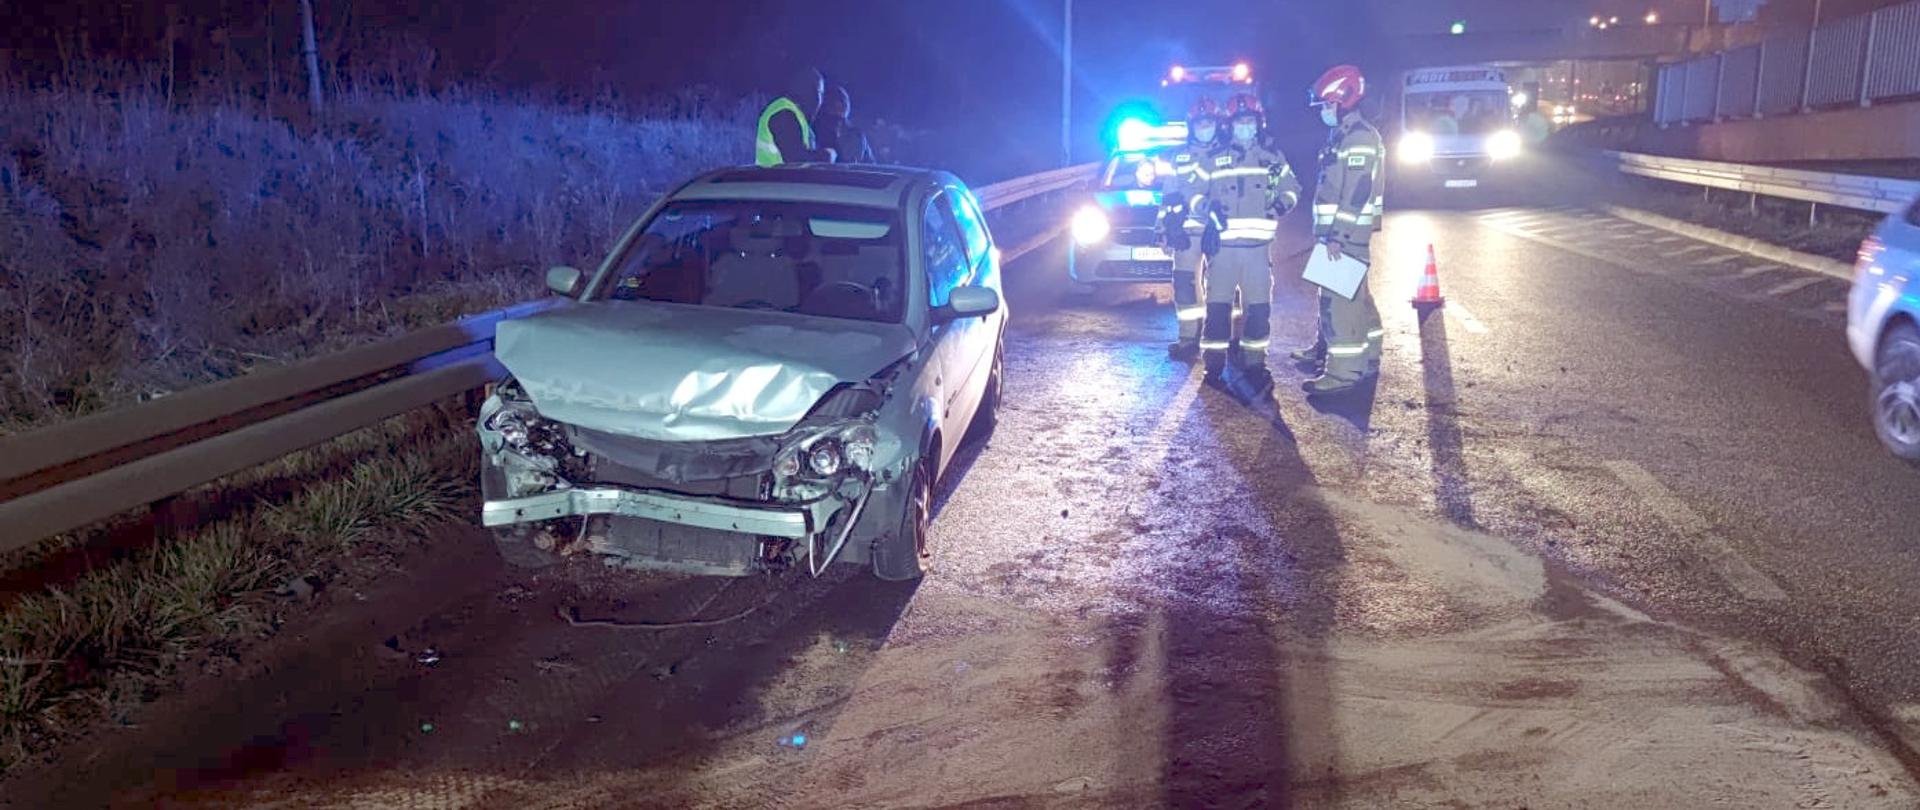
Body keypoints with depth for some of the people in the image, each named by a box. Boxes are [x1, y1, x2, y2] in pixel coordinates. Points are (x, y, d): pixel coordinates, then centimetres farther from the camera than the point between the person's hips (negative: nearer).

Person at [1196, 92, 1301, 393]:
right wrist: (1208, 207, -8)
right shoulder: (1215, 158, 9)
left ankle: (1254, 364, 13)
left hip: (1258, 246, 1)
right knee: (1218, 305, -1)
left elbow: (1292, 188, 16)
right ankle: (1214, 364, 7)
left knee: (1259, 307, 2)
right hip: (1222, 245, -1)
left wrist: (1283, 202, -6)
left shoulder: (1273, 156, 11)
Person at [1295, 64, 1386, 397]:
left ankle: (1344, 371, -11)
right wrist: (1324, 231, 22)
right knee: (1353, 296, 19)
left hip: (1348, 234, -11)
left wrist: (1336, 236, -25)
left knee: (1342, 298, -12)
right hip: (1336, 233, 11)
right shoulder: (1342, 135, 18)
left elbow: (1357, 194, -22)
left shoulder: (1361, 138, -14)